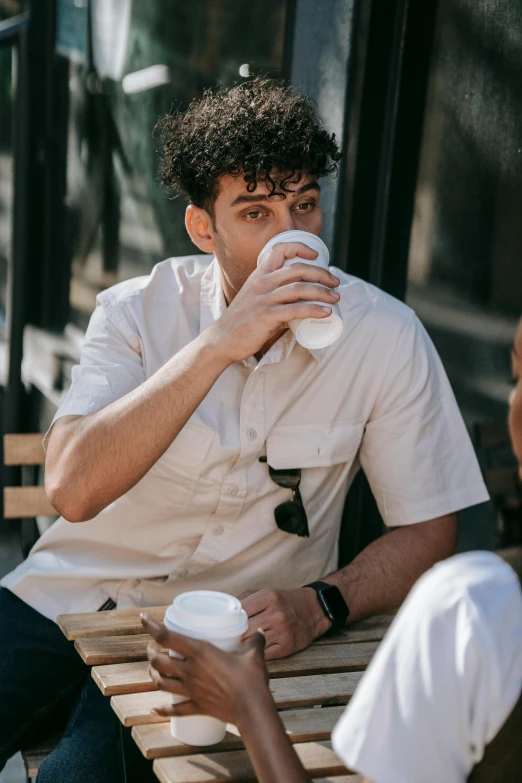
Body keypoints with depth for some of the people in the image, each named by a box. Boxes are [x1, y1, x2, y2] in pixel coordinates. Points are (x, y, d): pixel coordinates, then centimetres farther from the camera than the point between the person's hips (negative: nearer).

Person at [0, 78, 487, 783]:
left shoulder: (385, 335, -10)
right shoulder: (137, 311, -7)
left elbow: (427, 533, -4)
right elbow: (72, 490, -22)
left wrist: (320, 605, -22)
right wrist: (219, 344, -29)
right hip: (70, 592, 2)